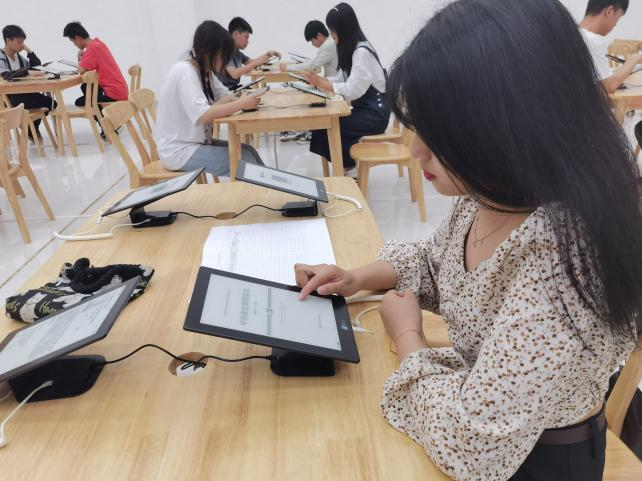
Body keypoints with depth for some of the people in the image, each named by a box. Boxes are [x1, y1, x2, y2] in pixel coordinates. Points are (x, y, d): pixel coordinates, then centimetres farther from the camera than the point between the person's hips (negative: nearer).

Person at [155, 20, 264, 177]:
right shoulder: (184, 72, -21)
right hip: (179, 150, -8)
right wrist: (241, 104, -27)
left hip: (195, 142, 8)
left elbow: (225, 96, 6)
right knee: (245, 160, -12)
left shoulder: (204, 70, 7)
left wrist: (242, 98, -16)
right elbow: (202, 115, -31)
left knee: (249, 151, -1)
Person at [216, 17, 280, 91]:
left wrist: (268, 54, 11)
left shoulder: (236, 51, 12)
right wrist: (256, 62, -22)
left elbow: (251, 63, 25)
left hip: (235, 89, 9)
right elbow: (235, 74, -27)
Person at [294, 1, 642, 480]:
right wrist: (360, 278, -5)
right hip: (483, 418, 6)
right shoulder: (490, 197, -9)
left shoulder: (561, 258, -35)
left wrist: (406, 334, -18)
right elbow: (436, 259, 11)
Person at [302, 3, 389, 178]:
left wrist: (321, 83, -22)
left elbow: (352, 90, -25)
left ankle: (350, 169, 1)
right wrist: (319, 80, -3)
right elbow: (342, 80, 12)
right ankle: (345, 166, 2)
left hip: (374, 112, -8)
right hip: (362, 107, 8)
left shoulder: (362, 52, -20)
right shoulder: (351, 49, 9)